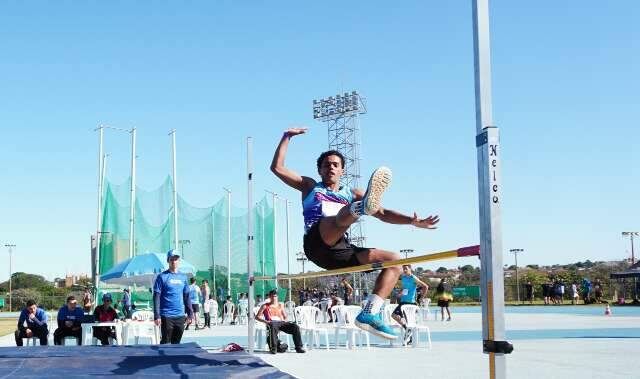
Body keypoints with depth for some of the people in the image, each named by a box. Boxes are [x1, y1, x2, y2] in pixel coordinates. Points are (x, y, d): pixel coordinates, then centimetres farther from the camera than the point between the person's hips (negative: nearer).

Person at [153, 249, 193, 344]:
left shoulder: (183, 277, 12)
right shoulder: (162, 277, -4)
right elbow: (156, 298, -7)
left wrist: (190, 313, 11)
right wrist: (157, 316, -13)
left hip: (180, 316, 5)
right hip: (166, 316, -5)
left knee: (176, 342, 10)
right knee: (165, 342, -3)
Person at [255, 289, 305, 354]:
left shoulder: (280, 306, 26)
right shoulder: (265, 306, 15)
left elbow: (285, 316, 30)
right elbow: (257, 317, 9)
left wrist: (285, 320, 5)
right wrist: (265, 321, -9)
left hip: (281, 322, 4)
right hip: (272, 323, -4)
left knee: (295, 326, -23)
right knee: (273, 326, -44)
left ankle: (298, 347, -23)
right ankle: (273, 348, -47)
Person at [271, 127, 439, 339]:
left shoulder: (352, 194, 31)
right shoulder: (310, 187, 26)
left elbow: (383, 213, 21)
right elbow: (277, 167, 21)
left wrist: (413, 221, 7)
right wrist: (287, 137, 17)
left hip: (340, 251, 5)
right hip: (317, 243, -4)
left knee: (394, 260, -7)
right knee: (344, 214, -33)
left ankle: (370, 314, -18)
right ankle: (362, 206, -72)